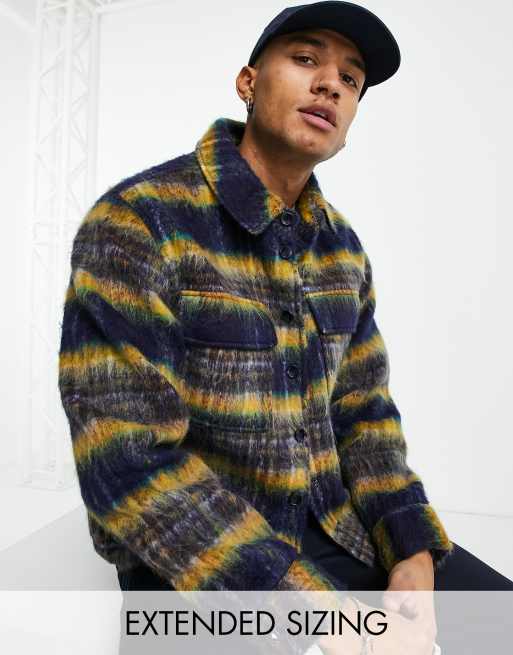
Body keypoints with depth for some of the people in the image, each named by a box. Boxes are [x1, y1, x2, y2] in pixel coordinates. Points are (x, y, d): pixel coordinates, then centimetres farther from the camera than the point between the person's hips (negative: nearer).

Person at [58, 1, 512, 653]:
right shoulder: (136, 221, -17)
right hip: (193, 560, -4)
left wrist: (415, 553, -8)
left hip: (339, 528, 5)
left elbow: (363, 412, 7)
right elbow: (128, 460, -22)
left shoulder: (343, 246, 4)